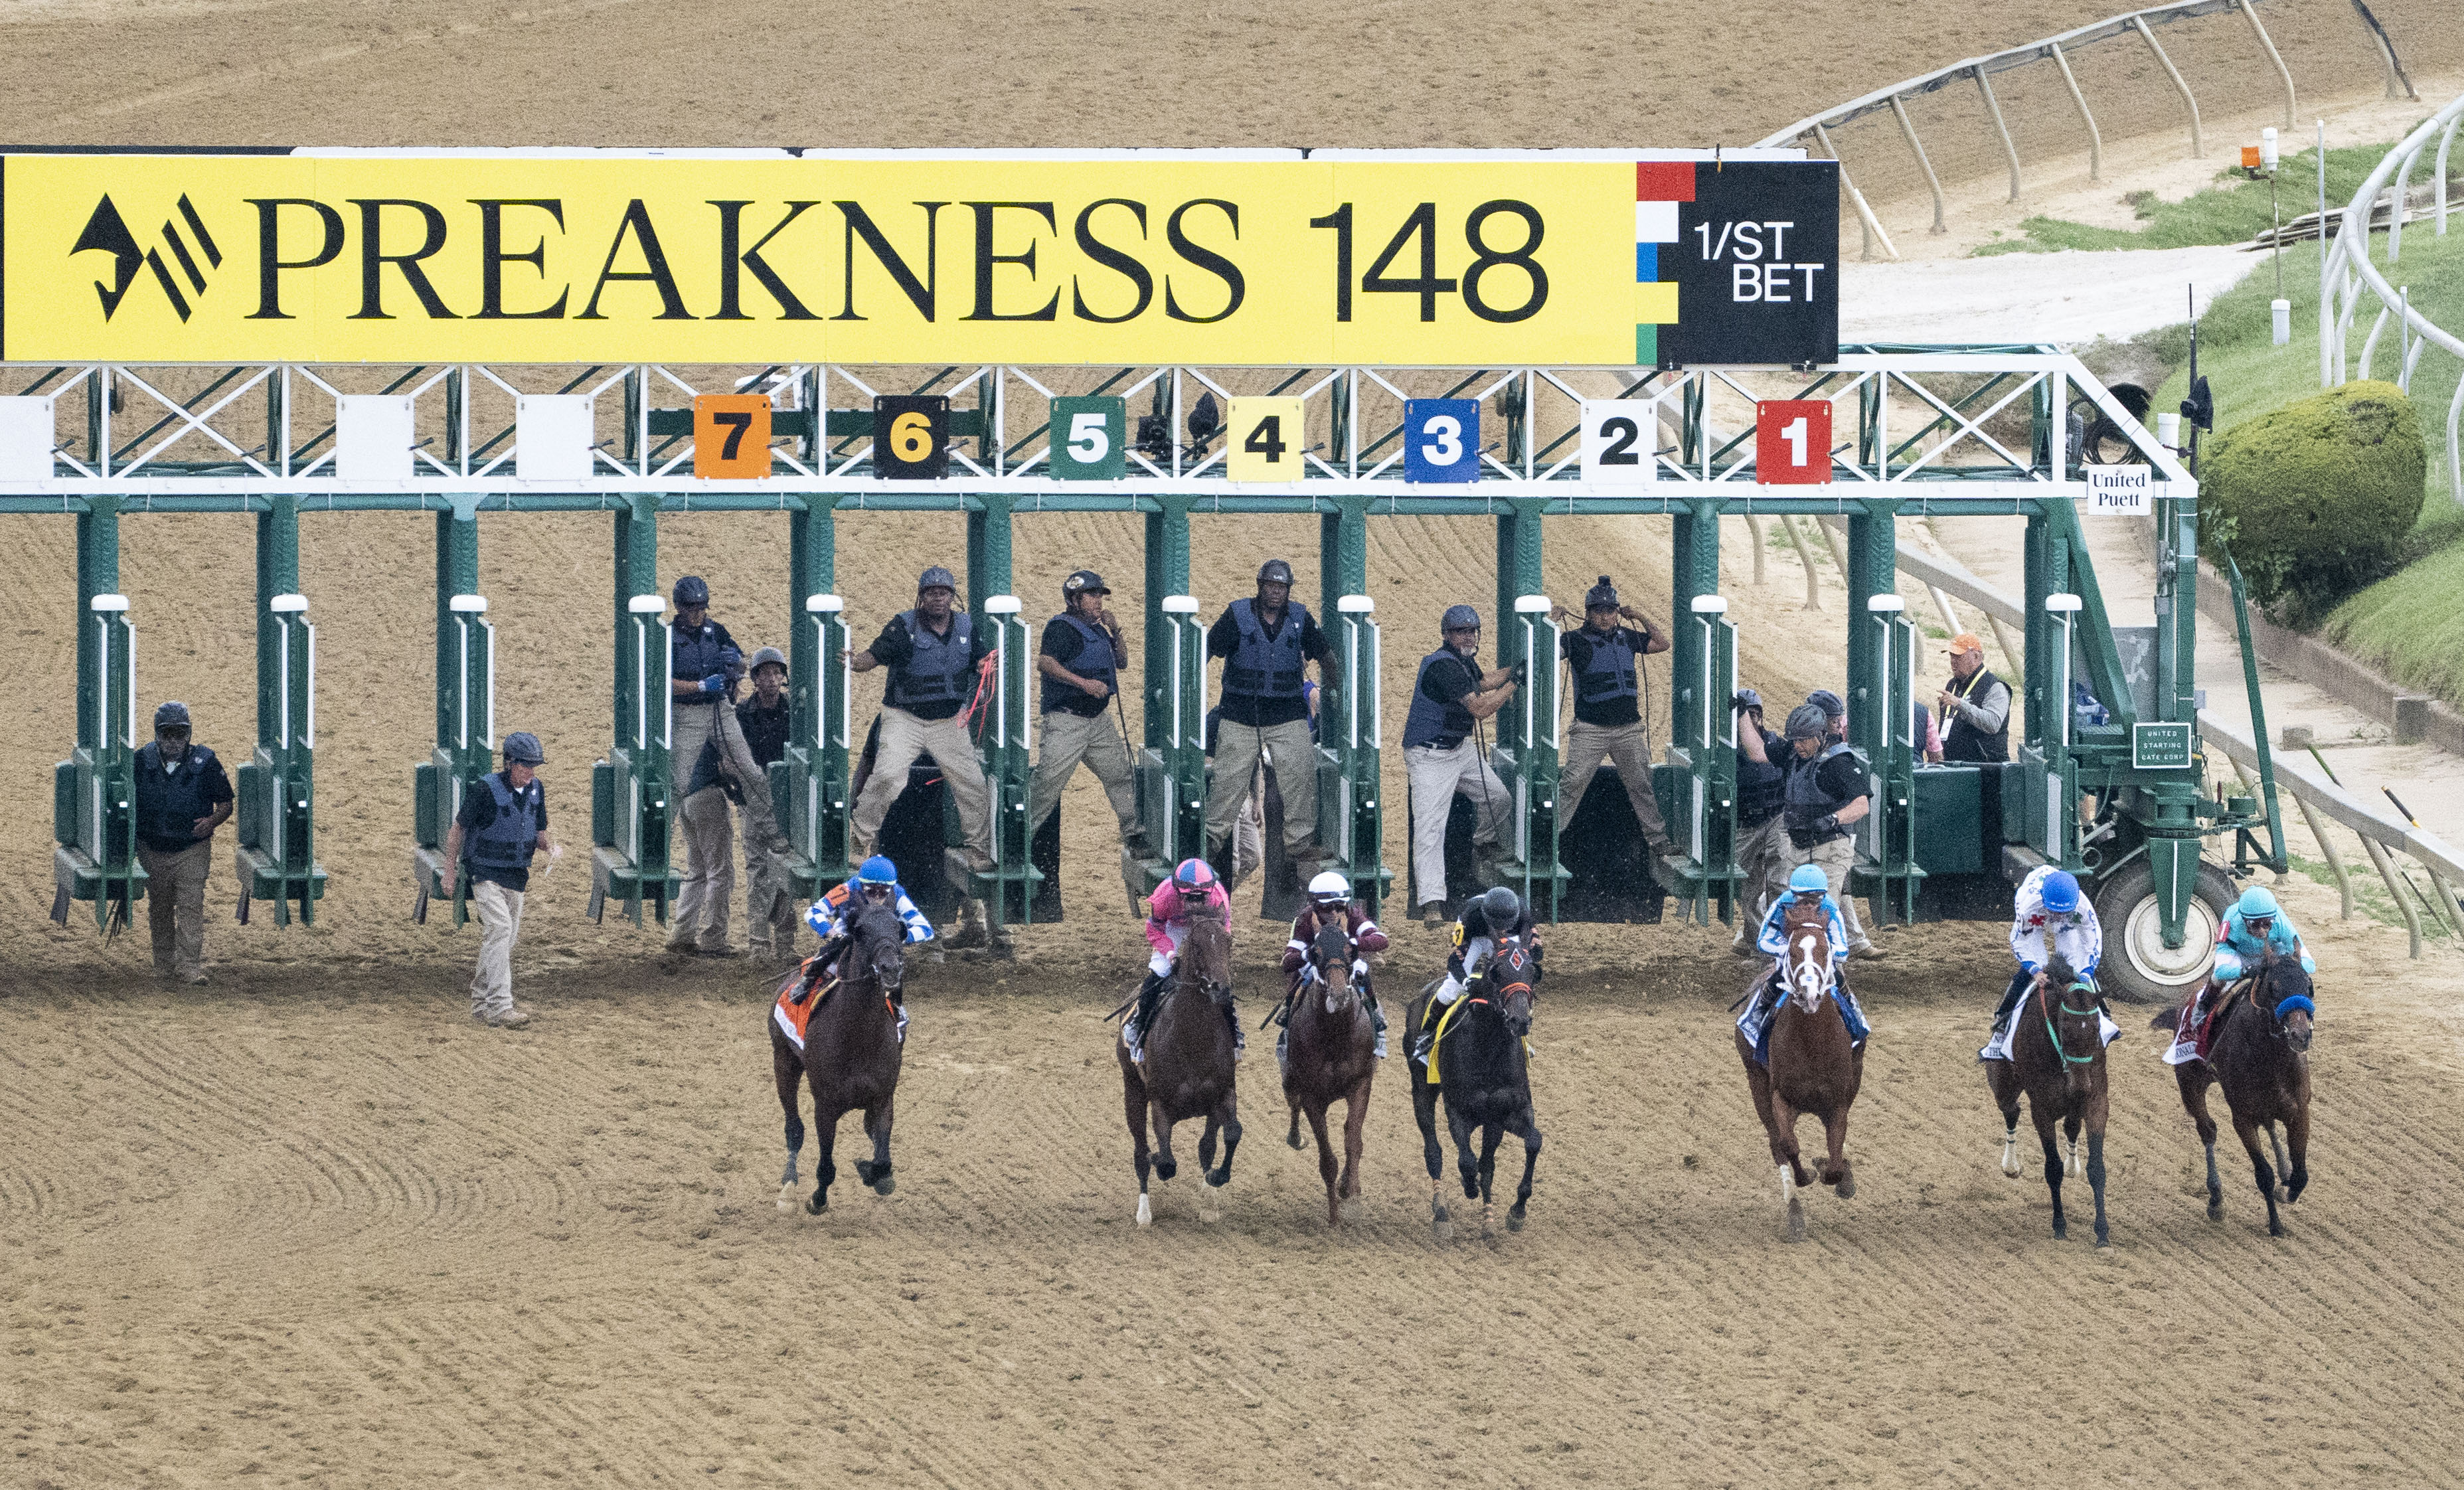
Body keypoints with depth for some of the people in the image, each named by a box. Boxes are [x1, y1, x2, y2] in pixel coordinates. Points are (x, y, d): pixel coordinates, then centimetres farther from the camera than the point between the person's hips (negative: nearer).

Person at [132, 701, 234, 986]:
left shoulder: (204, 762, -7)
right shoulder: (142, 762, -1)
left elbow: (226, 804, 1)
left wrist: (212, 821, -20)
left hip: (192, 849, -3)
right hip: (152, 850, 3)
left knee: (191, 907, -12)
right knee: (159, 909, 12)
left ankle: (190, 966, -14)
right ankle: (163, 964, 24)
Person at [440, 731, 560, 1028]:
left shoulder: (536, 789, 4)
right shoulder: (486, 789, -15)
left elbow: (539, 834, 14)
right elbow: (458, 829, -6)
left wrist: (551, 846, -9)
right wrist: (449, 873, -5)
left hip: (517, 876, 7)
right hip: (485, 873, -7)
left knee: (507, 938, 11)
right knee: (499, 928, -21)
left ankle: (481, 1002, 23)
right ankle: (499, 1007, -28)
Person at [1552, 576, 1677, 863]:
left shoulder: (1626, 638, 12)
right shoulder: (1576, 641, -3)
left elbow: (1662, 644, 23)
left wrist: (1641, 618, 11)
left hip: (1628, 729, 4)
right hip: (1590, 729, -4)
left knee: (1642, 786, 12)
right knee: (1571, 785, -9)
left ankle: (1658, 840, 22)